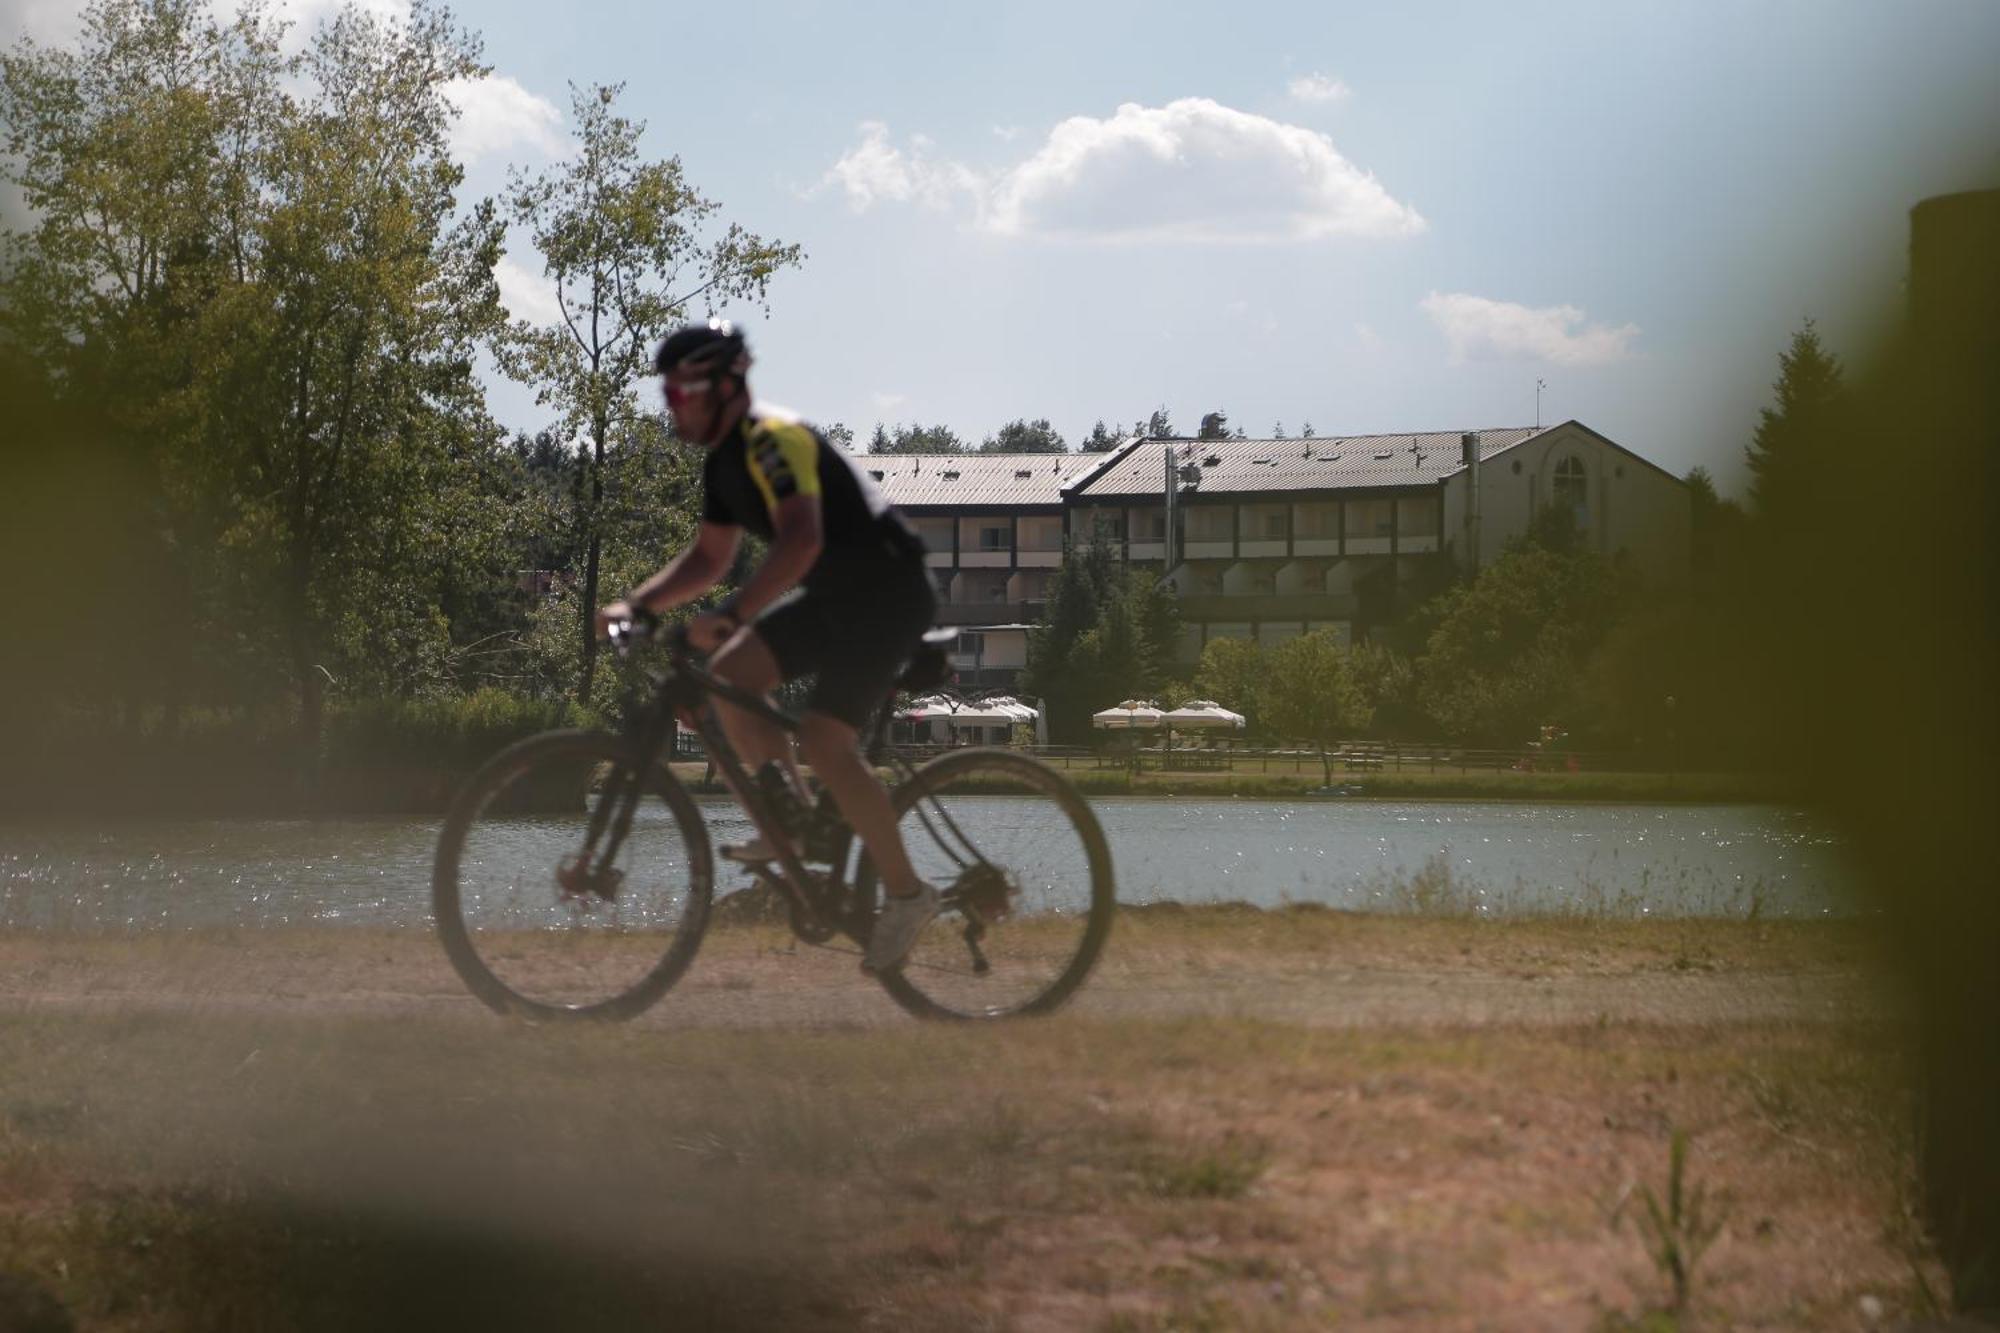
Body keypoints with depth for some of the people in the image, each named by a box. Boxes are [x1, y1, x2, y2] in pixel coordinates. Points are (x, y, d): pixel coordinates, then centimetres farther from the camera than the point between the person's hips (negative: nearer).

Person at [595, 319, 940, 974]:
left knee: (824, 740, -18)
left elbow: (802, 539, -34)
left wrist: (729, 616, -41)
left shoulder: (771, 440, -20)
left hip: (886, 591, -10)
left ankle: (906, 894, -8)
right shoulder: (724, 460, 11)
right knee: (730, 674, -4)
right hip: (834, 594, 10)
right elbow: (707, 557, 19)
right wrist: (636, 603, 5)